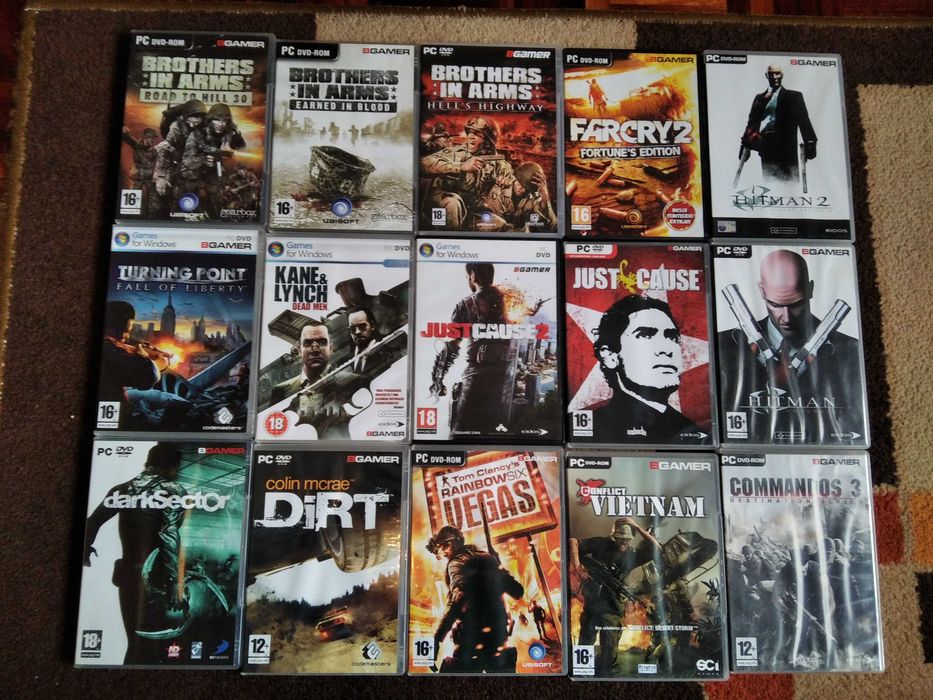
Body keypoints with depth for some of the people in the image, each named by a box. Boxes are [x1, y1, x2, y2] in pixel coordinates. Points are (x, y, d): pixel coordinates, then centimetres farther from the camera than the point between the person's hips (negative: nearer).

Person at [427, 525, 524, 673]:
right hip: (498, 632, 7)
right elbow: (518, 591, 19)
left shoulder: (458, 562, -5)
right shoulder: (487, 557, 17)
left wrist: (436, 638, -28)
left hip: (475, 634, -7)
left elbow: (458, 599, -23)